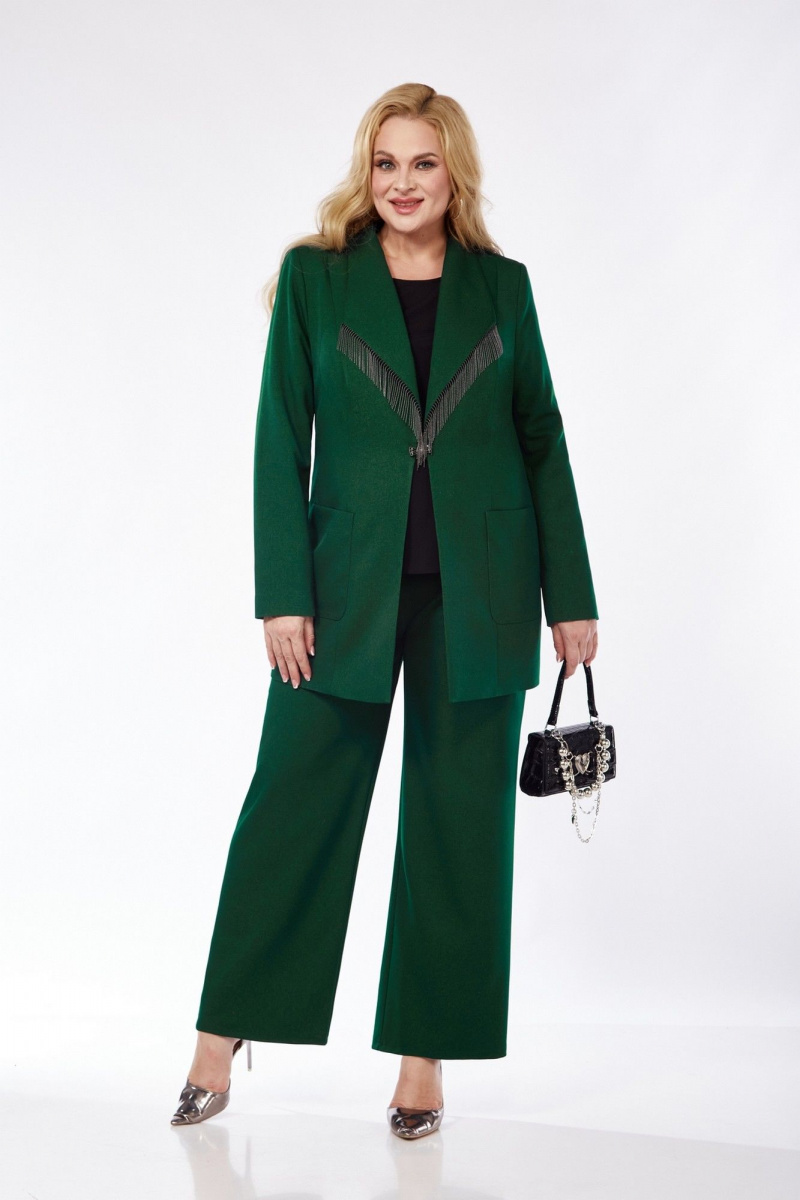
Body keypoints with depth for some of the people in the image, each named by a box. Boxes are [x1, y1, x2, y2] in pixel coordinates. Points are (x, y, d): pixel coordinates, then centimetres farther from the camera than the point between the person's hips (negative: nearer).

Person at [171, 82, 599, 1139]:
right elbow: (280, 444, -1)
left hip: (477, 595, 1)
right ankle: (222, 1041, 15)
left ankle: (425, 1057, 16)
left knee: (458, 819, 5)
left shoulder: (503, 287, 6)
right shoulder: (315, 277, 2)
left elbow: (543, 445, 8)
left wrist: (571, 597, 4)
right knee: (292, 806, 2)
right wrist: (283, 596, -8)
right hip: (350, 583, -1)